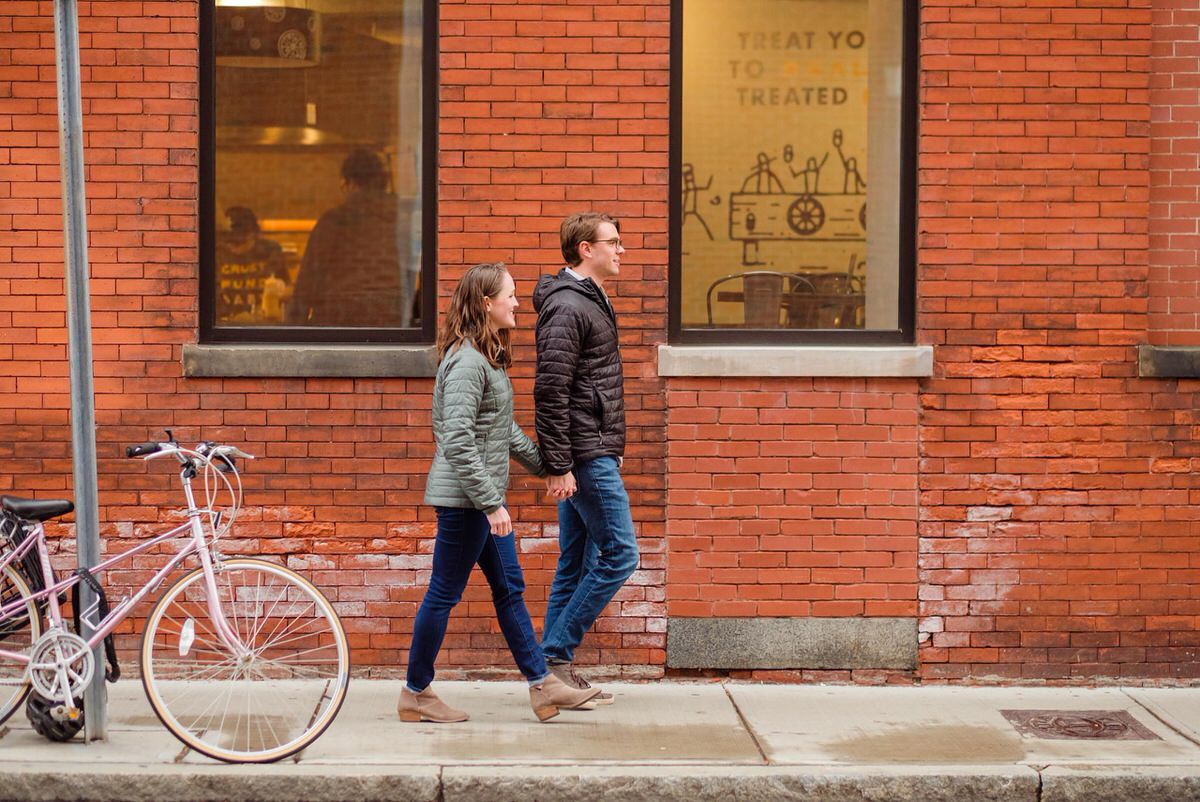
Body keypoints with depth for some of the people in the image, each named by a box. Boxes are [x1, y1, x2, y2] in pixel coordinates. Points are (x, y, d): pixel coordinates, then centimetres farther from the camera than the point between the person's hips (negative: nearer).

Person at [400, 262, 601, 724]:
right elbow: (458, 441, -26)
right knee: (445, 593, 1)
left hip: (484, 495, 10)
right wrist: (491, 503, -25)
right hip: (464, 496, -10)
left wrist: (545, 465, 25)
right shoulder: (466, 362, -19)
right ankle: (416, 693, 13)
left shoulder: (487, 357, 13)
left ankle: (541, 686, 19)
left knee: (509, 588, 13)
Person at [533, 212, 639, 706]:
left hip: (594, 454, 10)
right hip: (586, 457, -10)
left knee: (577, 563, 11)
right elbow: (549, 391, -20)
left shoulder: (590, 302, 17)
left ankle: (552, 669, 15)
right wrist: (558, 466, -22)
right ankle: (555, 656, -2)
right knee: (620, 554, -8)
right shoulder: (568, 307, -15)